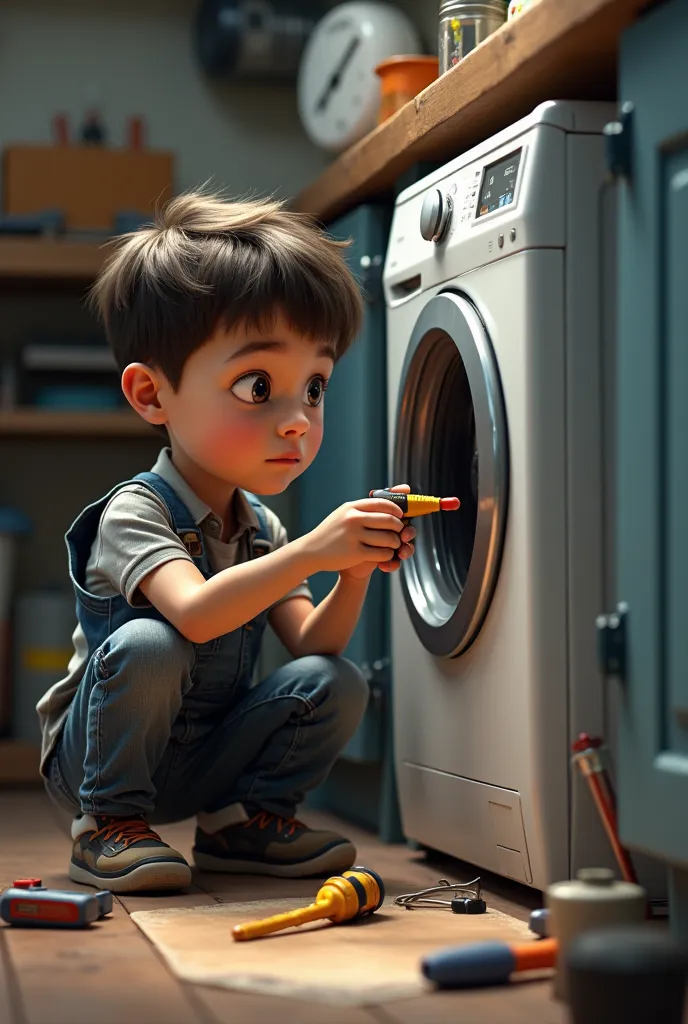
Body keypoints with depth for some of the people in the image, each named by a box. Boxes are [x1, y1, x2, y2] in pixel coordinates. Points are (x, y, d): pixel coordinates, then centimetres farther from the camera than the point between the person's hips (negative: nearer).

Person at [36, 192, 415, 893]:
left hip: (199, 762, 6)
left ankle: (242, 821, 4)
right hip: (102, 756, -6)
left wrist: (355, 572, -21)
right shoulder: (135, 511, -21)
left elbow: (309, 644, -4)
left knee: (338, 683, -13)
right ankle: (108, 825, -16)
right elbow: (195, 612, -40)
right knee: (147, 644, -35)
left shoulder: (262, 528, 3)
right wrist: (311, 552, -44)